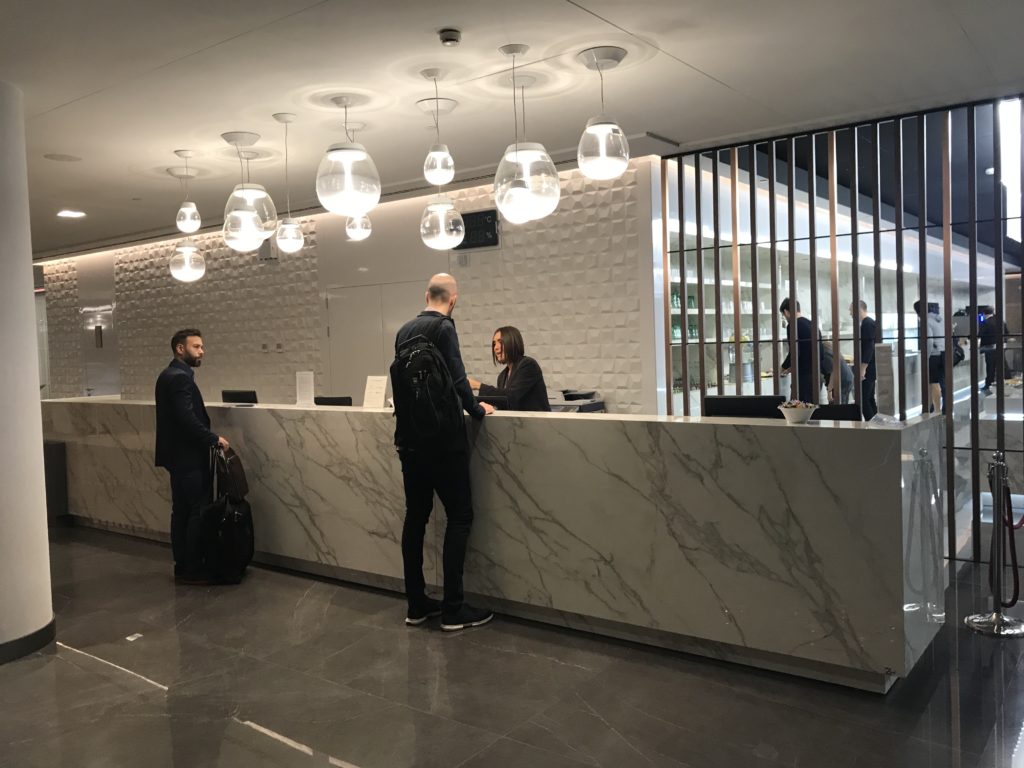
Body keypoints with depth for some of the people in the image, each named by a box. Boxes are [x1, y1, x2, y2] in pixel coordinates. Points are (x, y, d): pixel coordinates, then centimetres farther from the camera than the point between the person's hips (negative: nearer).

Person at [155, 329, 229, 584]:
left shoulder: (170, 375, 15)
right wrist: (214, 439, -16)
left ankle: (183, 566, 19)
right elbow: (188, 419, -26)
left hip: (179, 456, 10)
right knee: (200, 513, -4)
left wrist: (207, 438, 14)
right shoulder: (180, 378, -18)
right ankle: (192, 570, 2)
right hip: (189, 457, -10)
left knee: (182, 512, 13)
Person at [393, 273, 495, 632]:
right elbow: (455, 379, -18)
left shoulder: (404, 331, 11)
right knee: (459, 517, 0)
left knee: (415, 516, 11)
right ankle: (453, 609, 2)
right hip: (441, 439, -8)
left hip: (409, 437, 8)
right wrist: (477, 409, -1)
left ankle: (416, 605, 17)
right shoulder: (443, 327, -11)